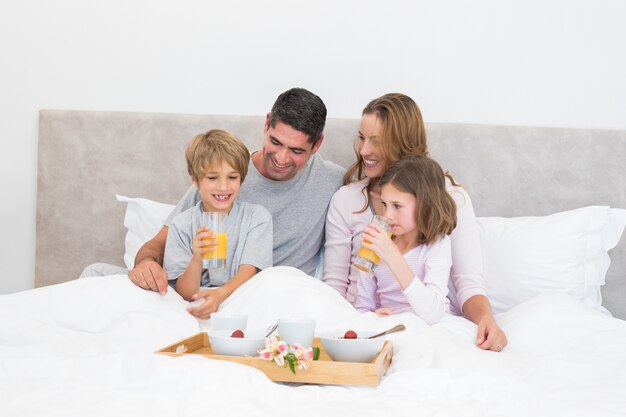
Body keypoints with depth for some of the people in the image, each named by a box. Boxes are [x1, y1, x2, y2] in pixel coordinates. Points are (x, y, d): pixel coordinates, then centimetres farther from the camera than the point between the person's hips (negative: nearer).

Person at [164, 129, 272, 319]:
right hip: (197, 309, -1)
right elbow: (185, 294, -2)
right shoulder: (182, 225, 2)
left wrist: (220, 294, -30)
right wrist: (196, 259, -23)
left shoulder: (257, 216, 4)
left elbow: (249, 271, -8)